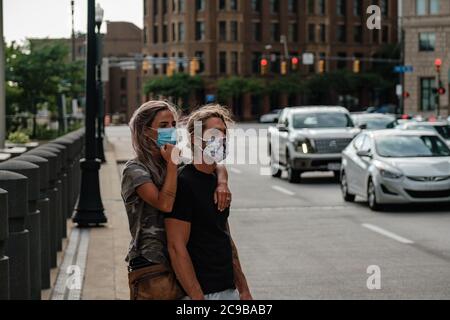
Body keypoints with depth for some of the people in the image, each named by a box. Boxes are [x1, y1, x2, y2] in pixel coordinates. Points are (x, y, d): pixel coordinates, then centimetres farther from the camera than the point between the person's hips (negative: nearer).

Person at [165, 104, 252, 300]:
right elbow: (176, 247, -19)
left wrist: (243, 289, 16)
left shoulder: (217, 181, 12)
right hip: (202, 293, -8)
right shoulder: (183, 183, -14)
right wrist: (197, 297, -21)